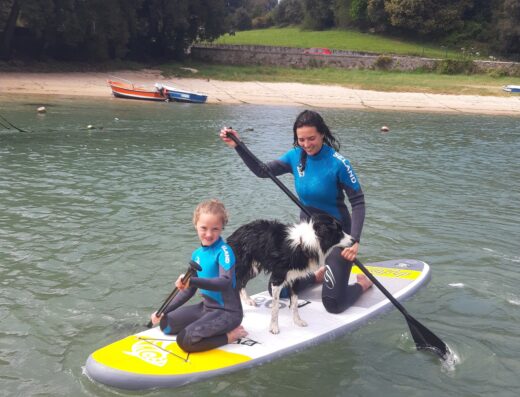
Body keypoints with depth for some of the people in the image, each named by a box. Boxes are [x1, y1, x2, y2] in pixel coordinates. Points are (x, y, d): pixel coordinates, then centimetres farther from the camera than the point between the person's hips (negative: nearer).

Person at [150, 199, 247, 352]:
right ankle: (213, 328, 10)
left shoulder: (224, 251, -18)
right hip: (207, 307, 9)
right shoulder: (197, 254, 5)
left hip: (228, 312, -9)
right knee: (166, 324, 9)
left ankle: (229, 335, -6)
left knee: (184, 340, -24)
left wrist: (192, 281, -50)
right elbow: (189, 289, 15)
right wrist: (164, 311, 11)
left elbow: (225, 282, -36)